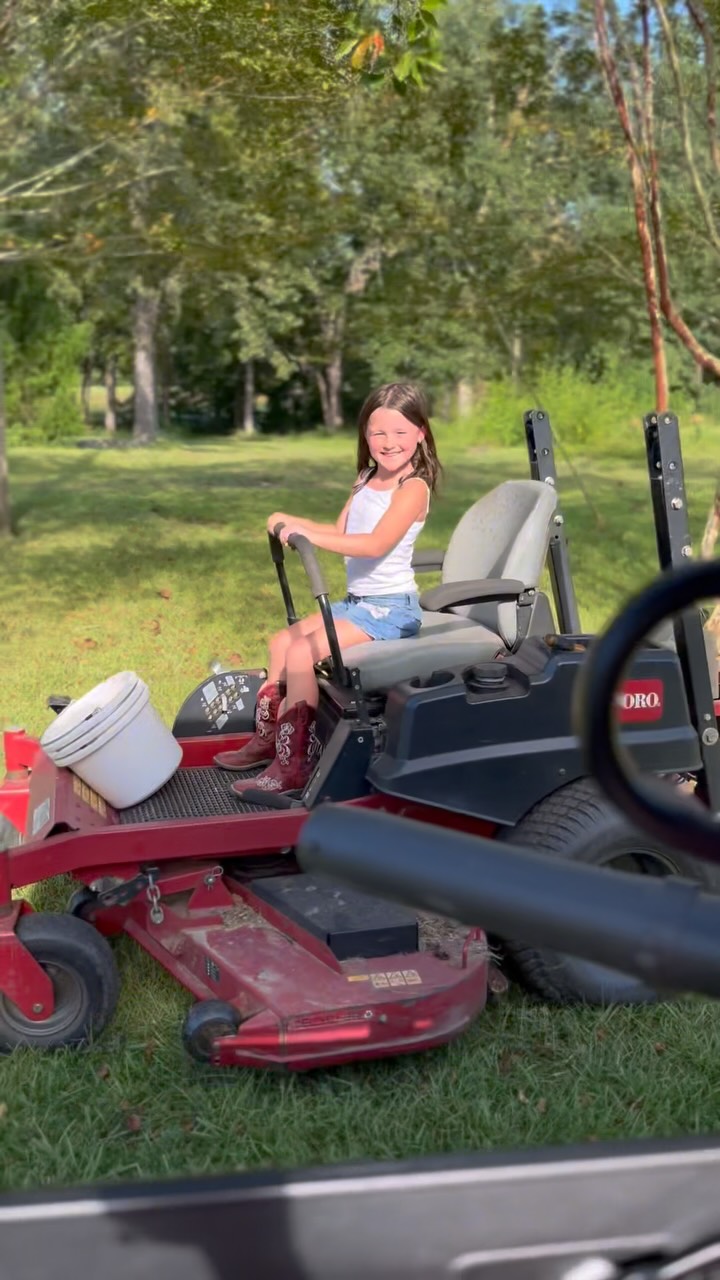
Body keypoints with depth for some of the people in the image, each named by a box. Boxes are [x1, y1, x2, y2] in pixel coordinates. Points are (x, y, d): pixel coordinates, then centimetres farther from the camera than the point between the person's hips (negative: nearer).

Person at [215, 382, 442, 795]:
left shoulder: (413, 488, -16)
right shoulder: (366, 480, 11)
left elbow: (377, 544, -30)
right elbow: (340, 532, 16)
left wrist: (310, 535, -34)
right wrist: (293, 521, 1)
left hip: (390, 608, -10)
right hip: (356, 601, 10)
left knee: (302, 653, -21)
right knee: (282, 641, 15)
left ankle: (293, 765, -17)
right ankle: (268, 738, 25)